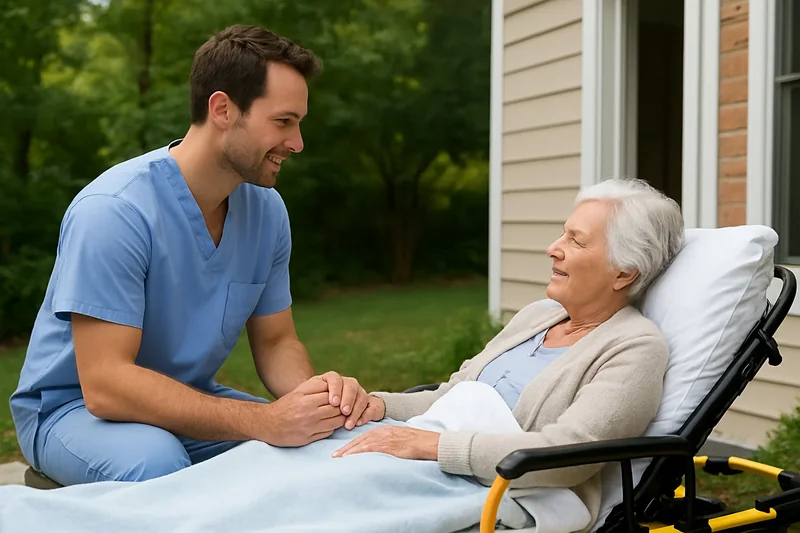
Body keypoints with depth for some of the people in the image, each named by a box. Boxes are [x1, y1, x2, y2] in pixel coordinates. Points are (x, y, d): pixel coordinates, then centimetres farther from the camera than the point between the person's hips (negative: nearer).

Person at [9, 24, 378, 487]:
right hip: (73, 407, -5)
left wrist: (316, 392, -22)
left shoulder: (267, 210, -5)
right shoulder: (113, 210, -26)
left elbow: (276, 342, 3)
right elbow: (104, 384, -30)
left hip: (189, 400, 6)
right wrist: (265, 421, -38)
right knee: (156, 462, -37)